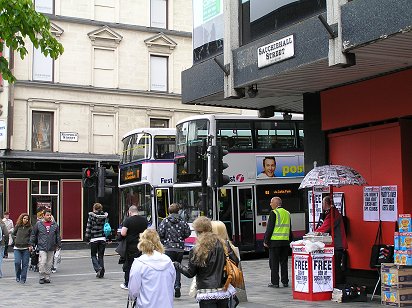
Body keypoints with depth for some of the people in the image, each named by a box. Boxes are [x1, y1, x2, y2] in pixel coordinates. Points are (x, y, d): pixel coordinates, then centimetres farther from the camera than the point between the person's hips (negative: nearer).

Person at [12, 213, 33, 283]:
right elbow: (13, 234, 19)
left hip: (26, 248, -1)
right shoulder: (17, 226, 6)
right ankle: (17, 276, 14)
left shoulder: (29, 227, 2)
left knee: (25, 264, 0)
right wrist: (16, 238, 4)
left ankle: (23, 279, 8)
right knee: (17, 262, -7)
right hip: (17, 248, 1)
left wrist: (31, 246, -10)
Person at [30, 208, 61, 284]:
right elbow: (33, 235, 6)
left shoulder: (55, 225, 8)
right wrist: (32, 244, 3)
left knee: (49, 263, 7)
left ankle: (47, 277, 17)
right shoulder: (38, 224, 1)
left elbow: (58, 236, 13)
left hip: (51, 248, 3)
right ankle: (42, 277, 3)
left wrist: (58, 245, 11)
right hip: (42, 247, -3)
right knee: (42, 262, -11)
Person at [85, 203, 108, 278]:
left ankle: (98, 268, -13)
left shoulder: (91, 216, -5)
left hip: (94, 239, -3)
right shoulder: (105, 216, 2)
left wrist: (87, 237, 2)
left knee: (93, 255, 9)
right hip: (103, 238, 3)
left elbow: (88, 227, -5)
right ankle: (101, 273, 9)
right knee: (101, 256, 10)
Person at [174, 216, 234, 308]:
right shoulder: (222, 245, -1)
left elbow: (190, 273, -4)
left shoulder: (196, 251, -12)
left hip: (207, 294, -5)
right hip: (224, 291, 5)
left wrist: (177, 265, 11)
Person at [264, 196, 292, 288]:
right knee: (284, 262, 11)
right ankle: (285, 282, 13)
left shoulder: (273, 213, -9)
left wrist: (266, 241, -6)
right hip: (285, 242, 6)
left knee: (274, 263, 1)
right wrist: (290, 241, 21)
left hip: (275, 241, -6)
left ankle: (275, 282, 3)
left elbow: (270, 228, -11)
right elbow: (290, 229, 16)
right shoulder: (287, 213, 11)